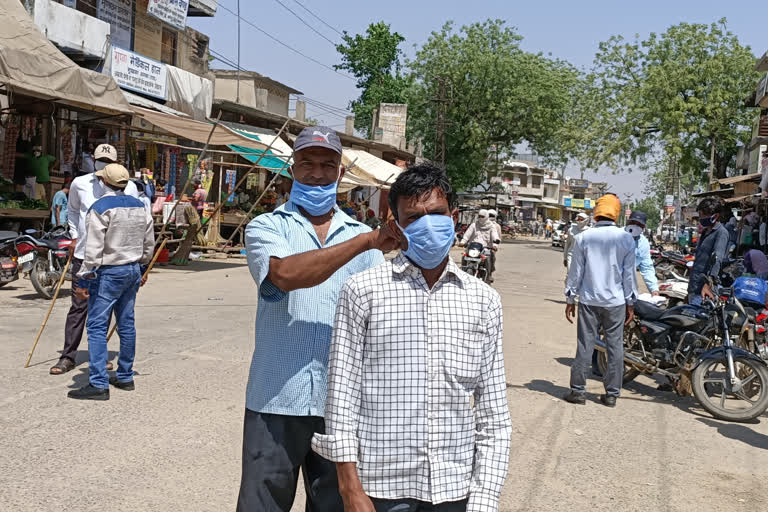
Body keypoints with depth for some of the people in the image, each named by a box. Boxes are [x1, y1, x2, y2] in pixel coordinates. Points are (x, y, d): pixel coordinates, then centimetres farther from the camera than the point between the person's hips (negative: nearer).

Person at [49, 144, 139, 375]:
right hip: (84, 254, 0)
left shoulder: (127, 188, -2)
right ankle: (68, 356, 7)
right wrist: (74, 237, 12)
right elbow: (72, 210, 21)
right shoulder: (79, 183, 2)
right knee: (79, 306, 0)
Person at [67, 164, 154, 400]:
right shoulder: (140, 207, 8)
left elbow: (93, 249, -18)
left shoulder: (100, 208, -14)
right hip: (133, 270, 8)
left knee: (97, 326, -5)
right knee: (127, 324, 14)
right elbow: (148, 244, 14)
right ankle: (125, 377, 22)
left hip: (109, 272, -8)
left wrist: (84, 280, -12)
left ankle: (99, 384, -7)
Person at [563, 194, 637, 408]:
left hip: (589, 300, 0)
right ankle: (612, 394, 11)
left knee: (585, 345, 5)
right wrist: (630, 302, 9)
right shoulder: (626, 239, -2)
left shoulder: (583, 237, -4)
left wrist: (570, 299, 8)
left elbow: (576, 270, 0)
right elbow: (629, 273, 2)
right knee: (615, 347, 7)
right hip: (616, 302, 0)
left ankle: (578, 390, 9)